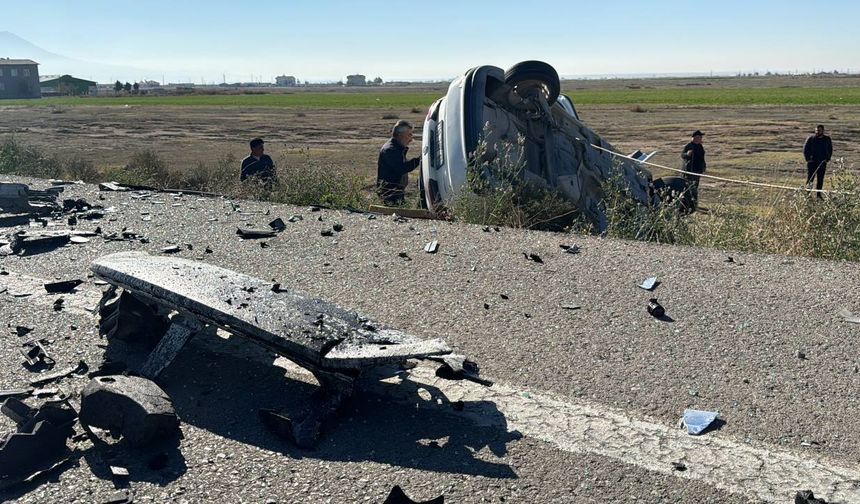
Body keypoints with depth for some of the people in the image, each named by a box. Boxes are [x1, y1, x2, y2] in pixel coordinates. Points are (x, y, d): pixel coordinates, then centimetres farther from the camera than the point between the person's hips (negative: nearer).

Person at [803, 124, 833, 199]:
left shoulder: (827, 139, 6)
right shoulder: (810, 139, -2)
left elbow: (830, 150, 15)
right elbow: (805, 149, 2)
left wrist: (827, 159, 3)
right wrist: (808, 159, -7)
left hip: (822, 162, 3)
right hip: (812, 162, -2)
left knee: (820, 179, 5)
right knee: (810, 178, -5)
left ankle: (818, 195, 10)